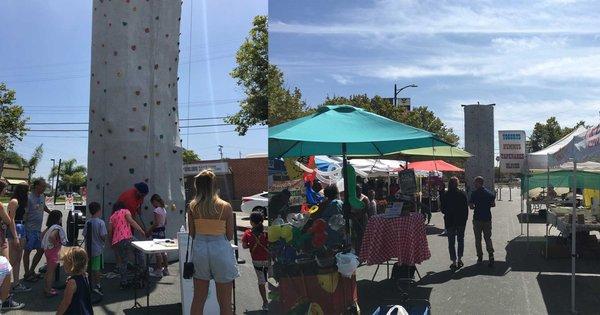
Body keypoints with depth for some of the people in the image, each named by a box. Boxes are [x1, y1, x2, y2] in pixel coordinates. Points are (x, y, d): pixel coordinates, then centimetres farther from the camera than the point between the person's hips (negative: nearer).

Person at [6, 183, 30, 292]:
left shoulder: (21, 202, 12)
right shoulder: (14, 201, -14)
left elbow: (20, 217, 10)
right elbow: (11, 220, -17)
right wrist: (15, 236, -20)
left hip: (21, 228, 9)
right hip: (15, 229, -9)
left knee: (18, 258, 15)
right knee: (14, 259, -3)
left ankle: (17, 281, 23)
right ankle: (15, 284, 1)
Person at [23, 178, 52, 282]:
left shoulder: (42, 197, 8)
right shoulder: (29, 198, -17)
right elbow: (25, 214, -18)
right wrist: (25, 229, -20)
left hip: (38, 229, 8)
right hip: (30, 229, -8)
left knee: (41, 250, 12)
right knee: (28, 251, 2)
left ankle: (31, 271, 26)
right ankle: (27, 274, 12)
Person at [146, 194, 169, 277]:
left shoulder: (157, 210, -16)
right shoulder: (164, 210, 11)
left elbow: (156, 223, -21)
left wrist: (149, 230, -13)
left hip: (157, 232, -9)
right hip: (162, 231, 9)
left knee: (157, 252, -3)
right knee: (163, 251, 13)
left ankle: (158, 271, 0)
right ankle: (166, 269, 17)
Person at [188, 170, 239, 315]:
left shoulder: (192, 207, -5)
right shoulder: (225, 207, -11)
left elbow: (192, 234, 2)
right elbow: (230, 235, -3)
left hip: (199, 250, 3)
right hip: (221, 250, -3)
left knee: (198, 299, 17)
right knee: (225, 302, 9)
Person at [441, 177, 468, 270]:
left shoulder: (445, 195, -9)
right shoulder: (462, 194, -5)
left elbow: (442, 209, -4)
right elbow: (466, 208, -2)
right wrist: (465, 218, 9)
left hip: (449, 221, -2)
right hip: (461, 220, 2)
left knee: (451, 242, 5)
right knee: (460, 240, 17)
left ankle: (454, 262, 4)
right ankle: (459, 259, 19)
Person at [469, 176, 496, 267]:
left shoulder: (474, 193, -11)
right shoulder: (489, 193, 3)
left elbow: (471, 206, -12)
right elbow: (493, 204, 8)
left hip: (477, 218, -4)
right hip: (487, 218, 4)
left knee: (478, 239, 8)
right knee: (488, 238, 10)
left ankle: (480, 257, 11)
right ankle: (491, 254, -8)